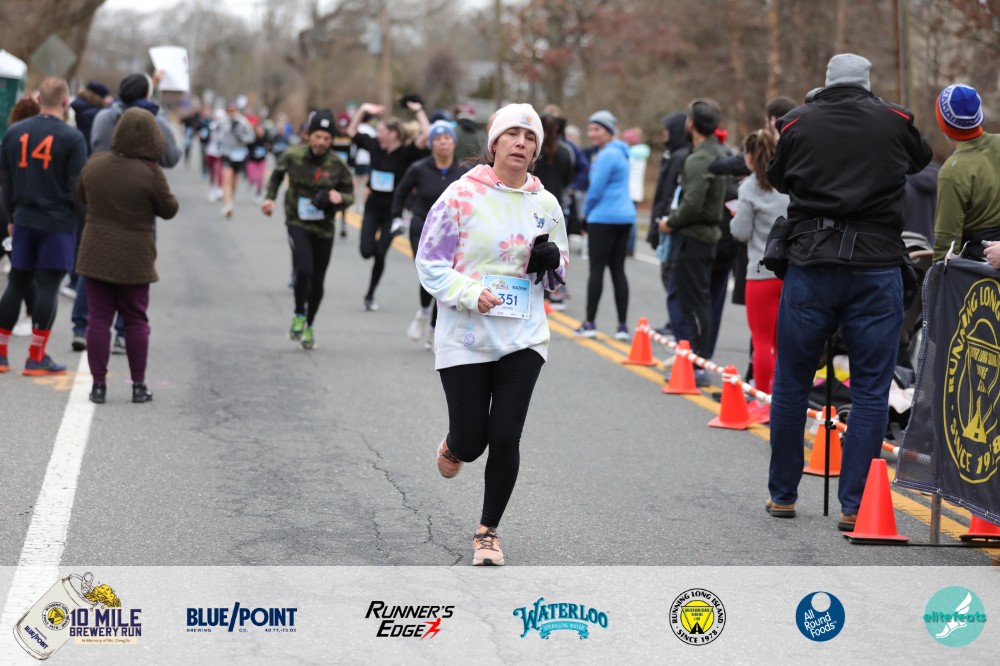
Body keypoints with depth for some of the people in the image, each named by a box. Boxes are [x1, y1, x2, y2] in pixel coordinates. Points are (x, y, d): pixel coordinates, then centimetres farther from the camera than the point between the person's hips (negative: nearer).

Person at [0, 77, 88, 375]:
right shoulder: (72, 137, -9)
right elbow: (79, 185, -10)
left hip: (24, 219, 5)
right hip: (59, 222, -5)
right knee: (48, 287, -1)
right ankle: (36, 358, 0)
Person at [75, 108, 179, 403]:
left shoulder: (95, 164, -2)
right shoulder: (150, 172, -15)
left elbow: (81, 196, 16)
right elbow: (169, 210, -4)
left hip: (97, 254, 2)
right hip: (134, 259, -2)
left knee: (99, 318, 6)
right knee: (135, 320, 9)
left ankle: (98, 384, 5)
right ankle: (138, 385, 12)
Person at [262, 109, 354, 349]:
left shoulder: (337, 164, -9)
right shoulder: (293, 156, -9)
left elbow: (350, 193, 2)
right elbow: (277, 174, 12)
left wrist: (340, 198, -20)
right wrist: (270, 197, 1)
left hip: (324, 227, 2)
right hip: (298, 222, -2)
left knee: (317, 281, 9)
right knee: (304, 269, -23)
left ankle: (309, 325, 30)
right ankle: (299, 316, 1)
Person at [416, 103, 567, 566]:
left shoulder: (545, 204, 5)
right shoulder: (462, 195, -8)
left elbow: (560, 272, 17)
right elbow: (430, 264, -6)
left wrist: (553, 260, -7)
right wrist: (471, 293, -21)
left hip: (523, 339, 2)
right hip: (465, 337, -2)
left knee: (505, 438, -4)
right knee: (470, 441, 1)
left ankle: (488, 530, 16)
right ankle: (453, 447, 41)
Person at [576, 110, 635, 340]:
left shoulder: (607, 155, -13)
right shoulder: (619, 152, 17)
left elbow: (596, 189, -15)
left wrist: (586, 211, 2)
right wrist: (590, 212, 14)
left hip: (604, 217, -9)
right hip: (625, 216, 9)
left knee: (596, 269, -3)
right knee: (618, 270, 8)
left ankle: (590, 323, 0)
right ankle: (623, 325, 5)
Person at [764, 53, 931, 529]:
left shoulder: (798, 124, 4)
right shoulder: (894, 121, 3)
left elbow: (777, 178, 19)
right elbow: (921, 159, 23)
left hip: (810, 265, 1)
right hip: (877, 267, -1)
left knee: (791, 385, 13)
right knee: (870, 391, 3)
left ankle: (782, 495, 21)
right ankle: (853, 506, -1)